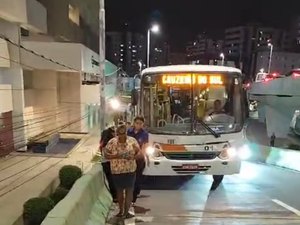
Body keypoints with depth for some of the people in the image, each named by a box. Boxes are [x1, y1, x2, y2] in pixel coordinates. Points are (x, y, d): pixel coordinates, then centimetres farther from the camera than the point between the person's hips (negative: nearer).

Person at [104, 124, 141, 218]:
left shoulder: (132, 140, -5)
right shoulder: (112, 142, -7)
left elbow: (138, 151, 0)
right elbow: (106, 154, -7)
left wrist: (133, 157, -20)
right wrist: (116, 156, -22)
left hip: (130, 170, 0)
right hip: (117, 171, 0)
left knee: (129, 190, 0)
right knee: (119, 190, 13)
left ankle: (126, 211, 12)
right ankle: (121, 210, 30)